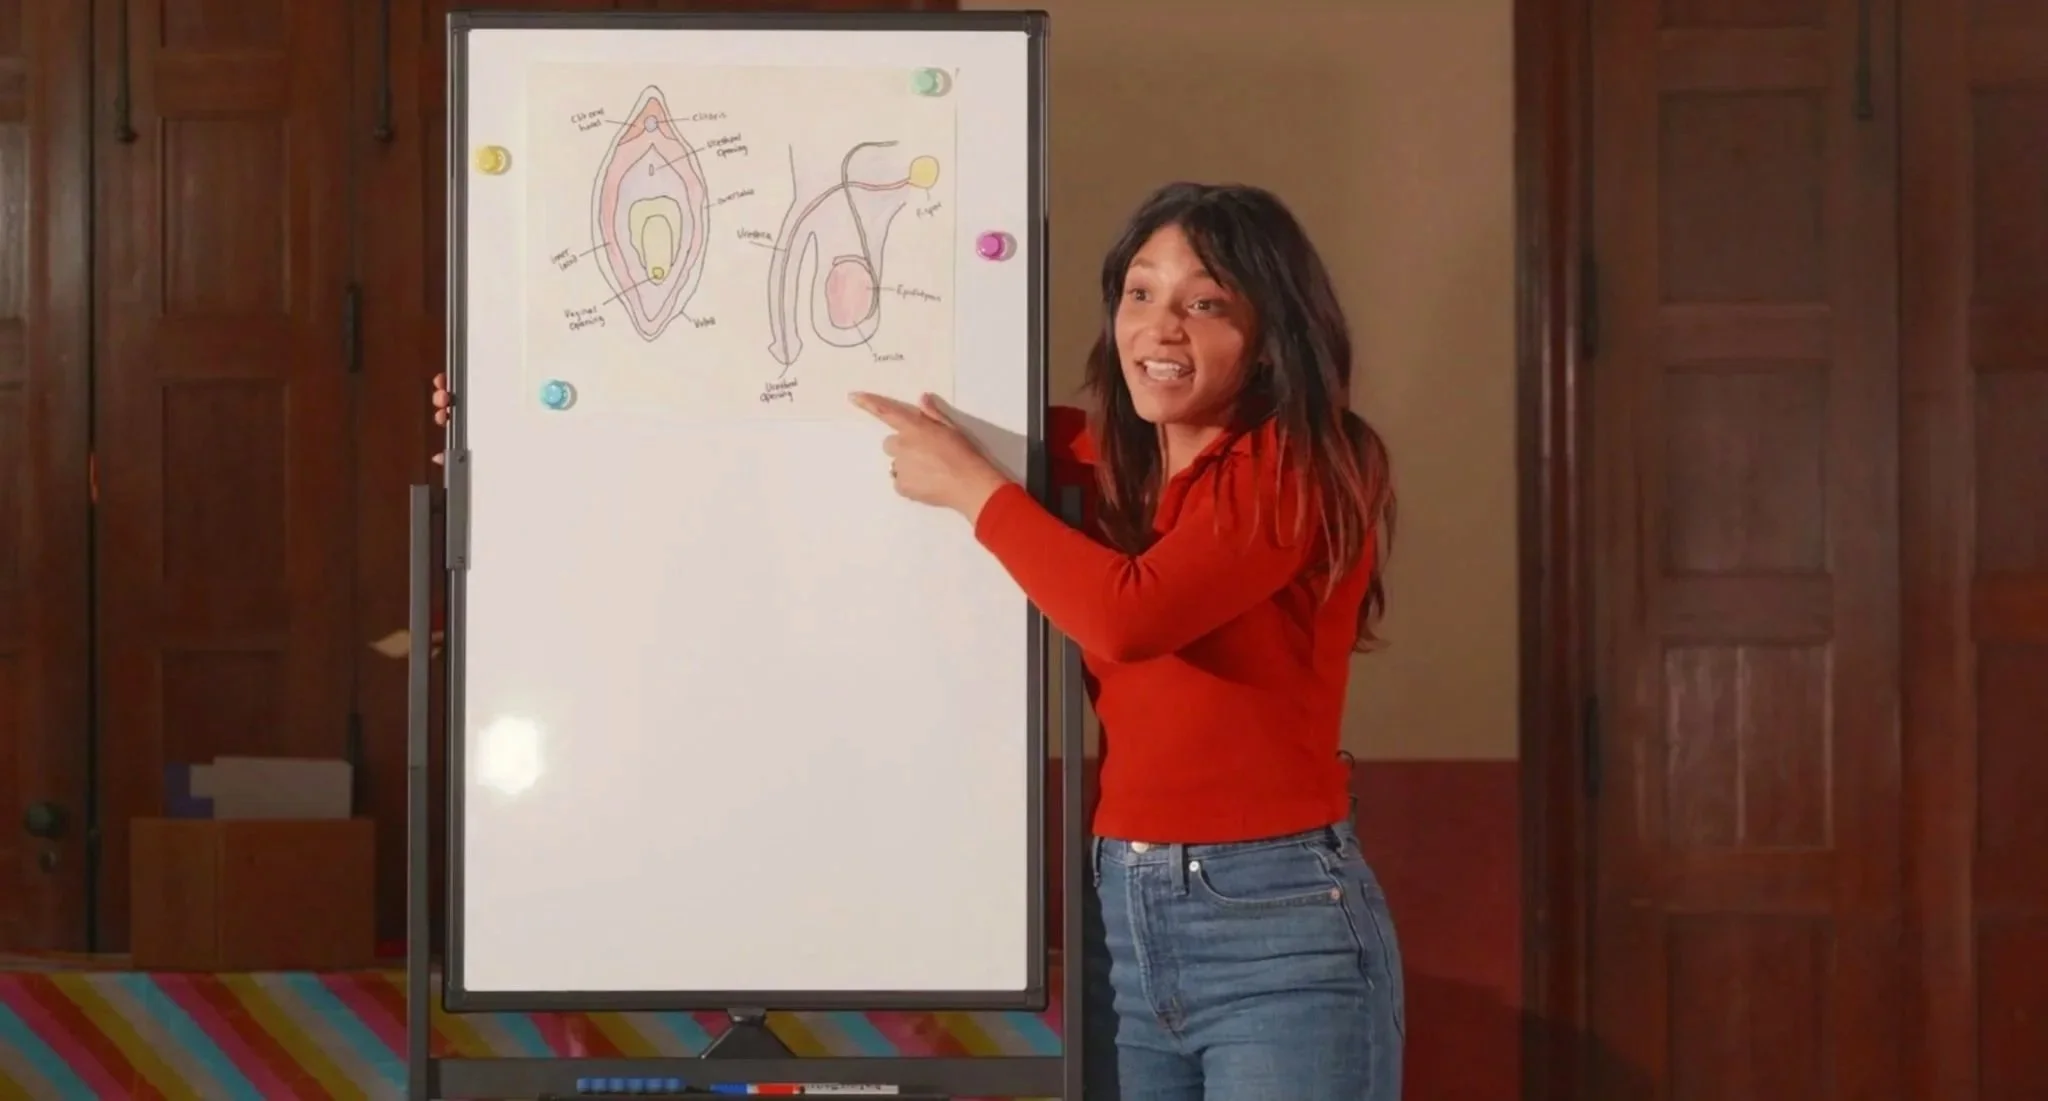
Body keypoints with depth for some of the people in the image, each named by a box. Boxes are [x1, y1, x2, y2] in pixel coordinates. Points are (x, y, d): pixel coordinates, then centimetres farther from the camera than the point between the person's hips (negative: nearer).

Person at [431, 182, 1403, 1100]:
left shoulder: (1313, 465, -7)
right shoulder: (1100, 460, 11)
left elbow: (1129, 615, -21)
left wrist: (970, 487, -9)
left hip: (1280, 927, -6)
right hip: (1120, 912, 6)